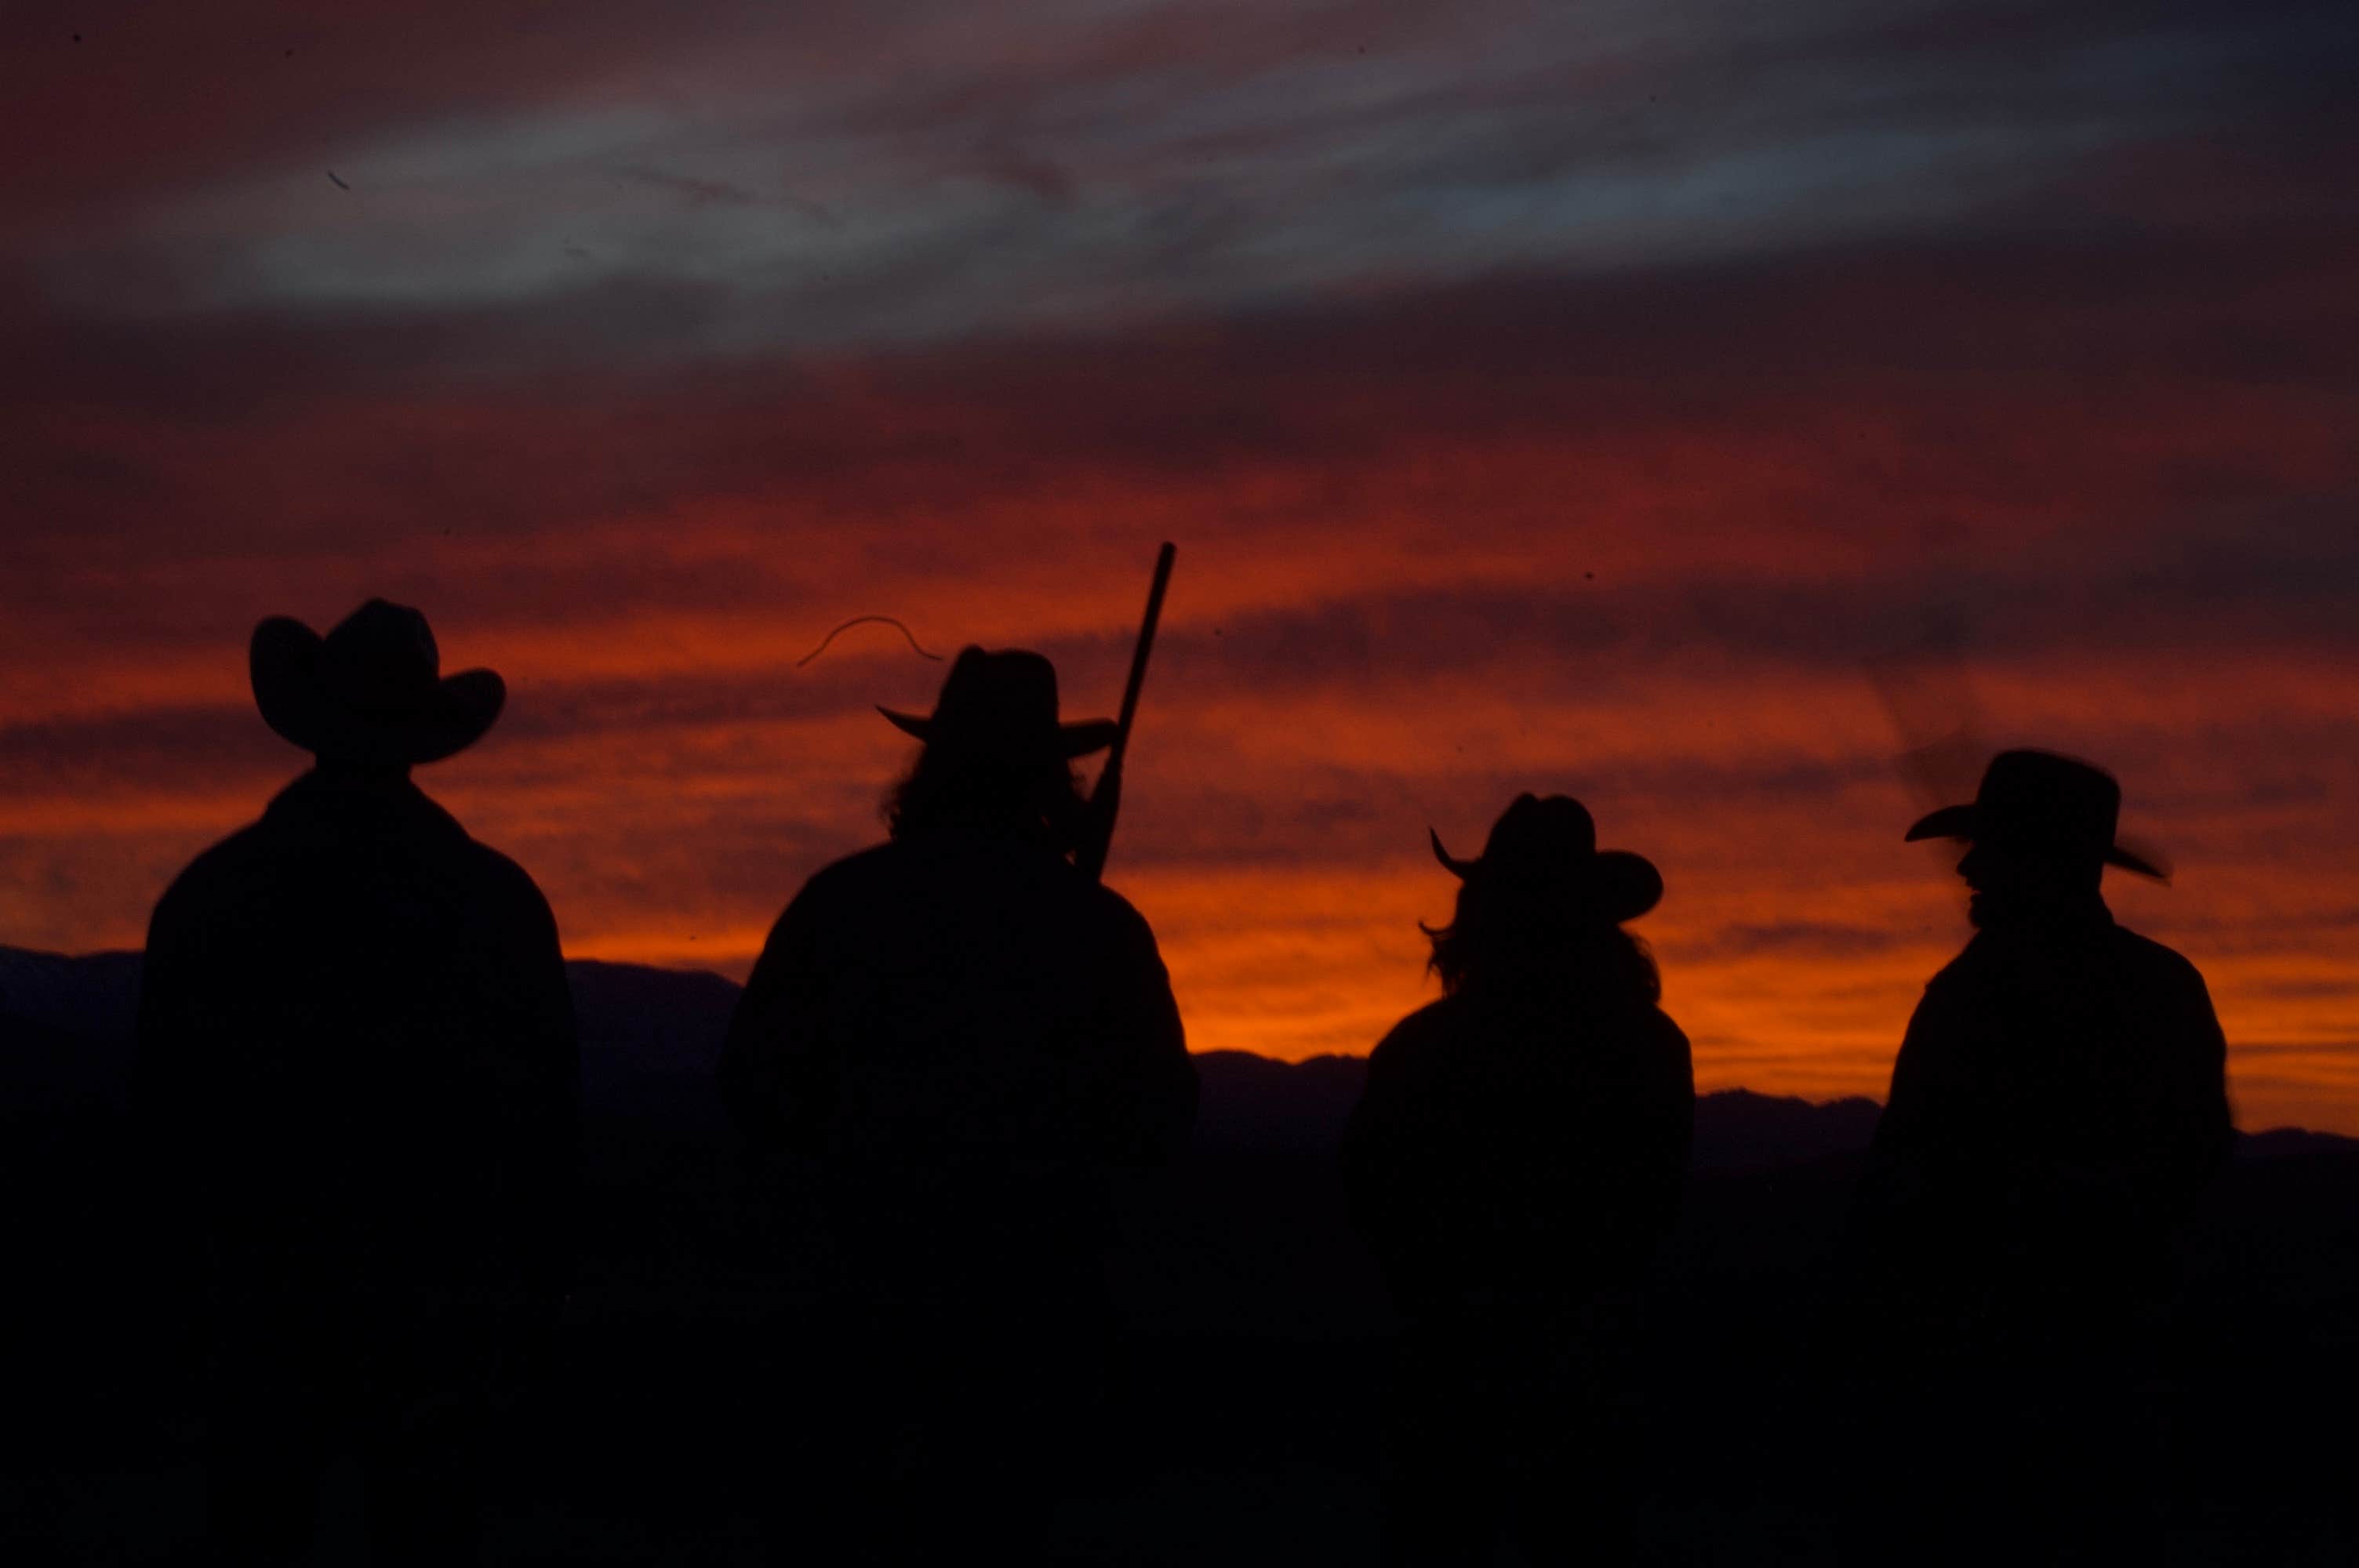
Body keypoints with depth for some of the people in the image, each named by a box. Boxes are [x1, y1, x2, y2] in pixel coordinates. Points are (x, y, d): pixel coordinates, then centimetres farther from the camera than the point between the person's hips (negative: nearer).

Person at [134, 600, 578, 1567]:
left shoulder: (213, 894, -1)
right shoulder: (496, 898, -2)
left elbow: (164, 1103, 1)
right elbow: (550, 1111, 0)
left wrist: (173, 1269, 11)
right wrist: (532, 1285, 7)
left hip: (270, 1278, 0)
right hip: (441, 1289, 0)